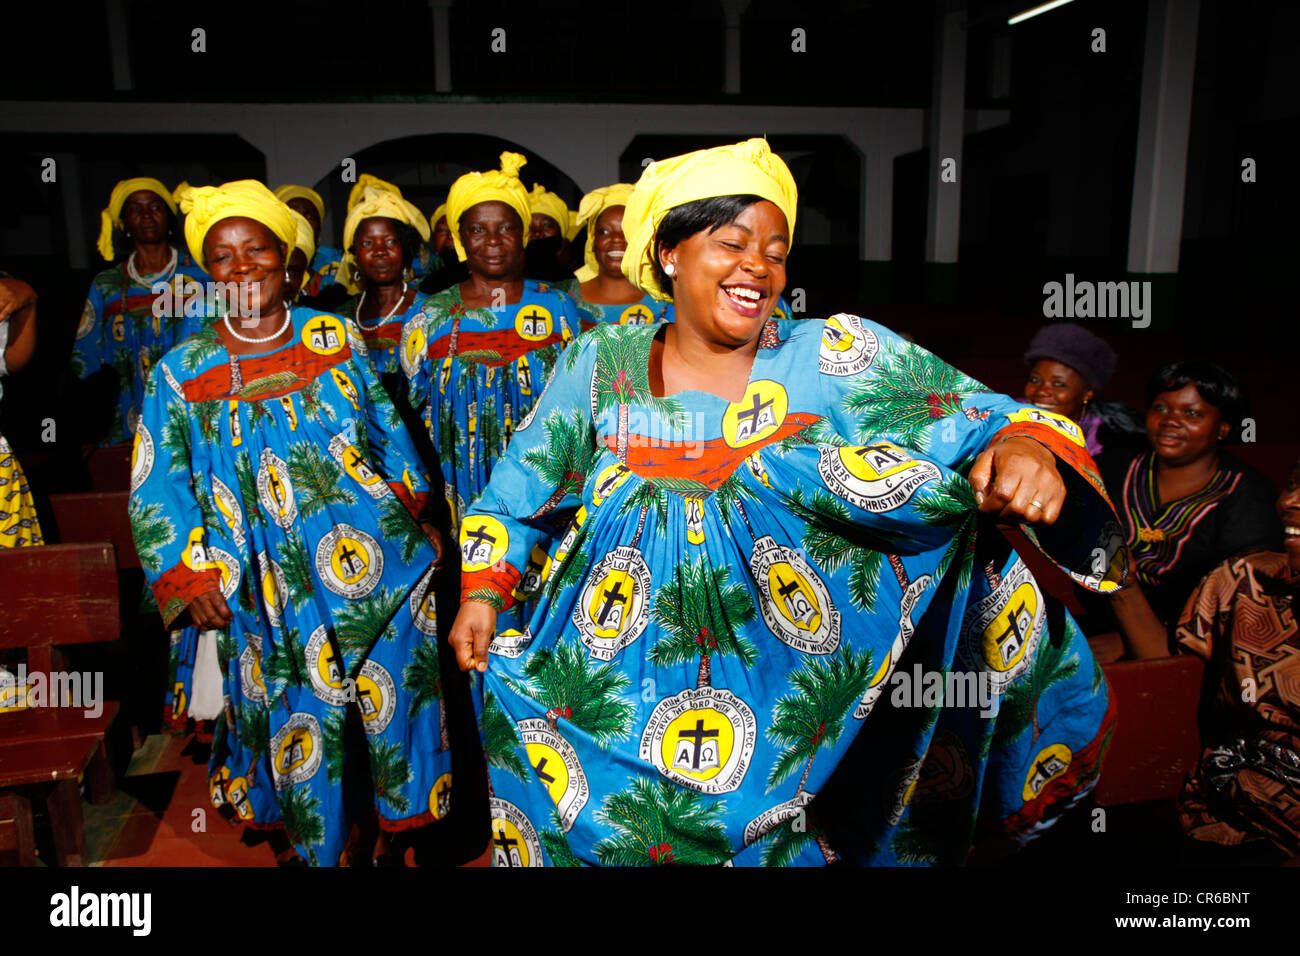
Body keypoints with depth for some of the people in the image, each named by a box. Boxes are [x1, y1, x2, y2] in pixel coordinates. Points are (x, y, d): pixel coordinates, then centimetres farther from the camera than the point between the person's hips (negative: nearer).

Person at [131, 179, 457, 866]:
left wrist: (413, 512, 11)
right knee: (303, 717, 8)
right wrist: (190, 577, -2)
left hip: (376, 560, 1)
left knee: (398, 696, 6)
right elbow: (157, 489, 4)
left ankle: (407, 819, 30)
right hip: (270, 588, -1)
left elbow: (388, 431, 12)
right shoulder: (181, 372, 0)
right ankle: (323, 849, 32)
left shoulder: (334, 338, 4)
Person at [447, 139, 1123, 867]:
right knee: (610, 830, 16)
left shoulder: (840, 357, -7)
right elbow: (520, 492, 9)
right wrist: (483, 593, 0)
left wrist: (1027, 446, -34)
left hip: (781, 692, -1)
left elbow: (983, 422, -13)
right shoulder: (599, 364, -1)